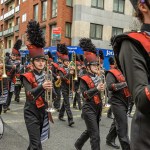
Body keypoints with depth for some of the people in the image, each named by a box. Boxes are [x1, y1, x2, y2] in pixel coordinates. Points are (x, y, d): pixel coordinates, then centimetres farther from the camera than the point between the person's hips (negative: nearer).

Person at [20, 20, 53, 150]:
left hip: (44, 112, 6)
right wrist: (42, 87, -44)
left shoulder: (47, 76, 5)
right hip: (32, 113, -5)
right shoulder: (27, 77, -12)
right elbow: (30, 95, -29)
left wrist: (50, 89, -15)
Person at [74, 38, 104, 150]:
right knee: (95, 135, -6)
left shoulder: (98, 77, 9)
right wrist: (96, 89, -31)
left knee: (90, 131, 23)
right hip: (89, 110, -8)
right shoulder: (84, 79, -13)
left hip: (97, 108, 8)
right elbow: (85, 94, -22)